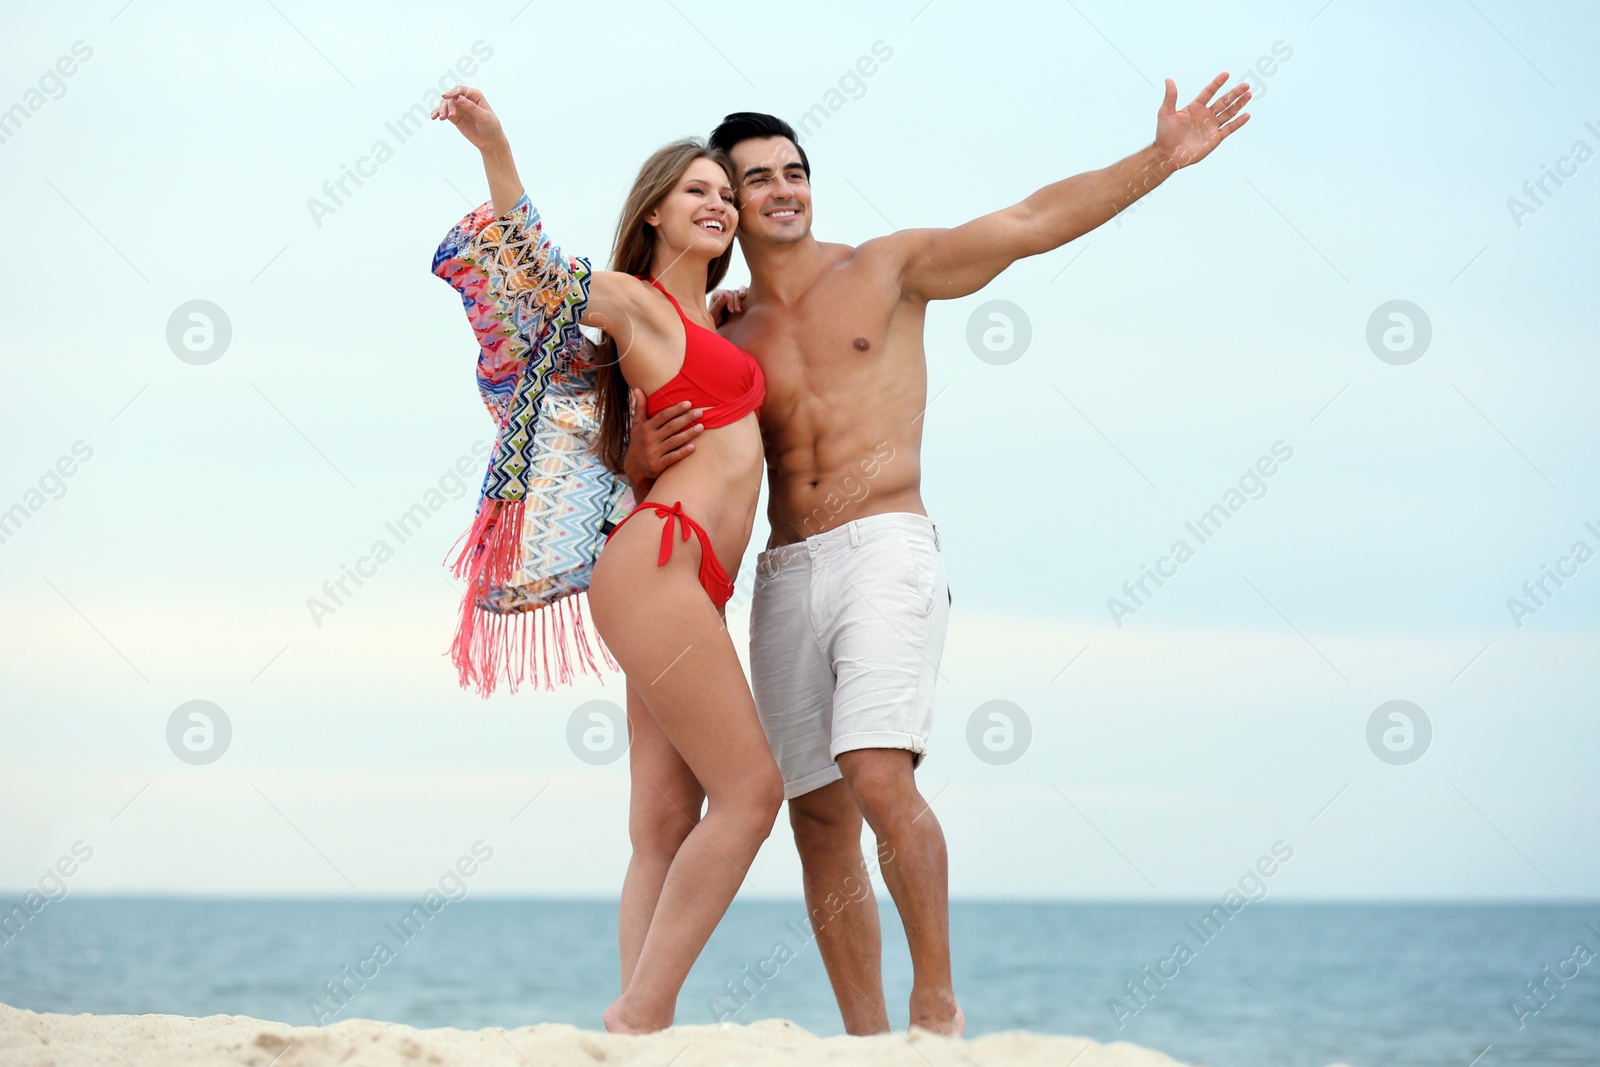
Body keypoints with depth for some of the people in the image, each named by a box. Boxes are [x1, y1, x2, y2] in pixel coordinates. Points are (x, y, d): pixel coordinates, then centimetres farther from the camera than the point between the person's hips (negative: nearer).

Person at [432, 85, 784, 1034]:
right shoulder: (631, 299, 1)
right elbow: (534, 272, -10)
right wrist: (494, 148, -19)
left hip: (689, 586, 9)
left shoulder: (706, 318, 23)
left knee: (668, 823, 1)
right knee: (751, 789, -13)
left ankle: (640, 1022, -4)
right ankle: (642, 1013, -11)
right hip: (658, 562, -9)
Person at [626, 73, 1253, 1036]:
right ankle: (867, 1039, 6)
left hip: (885, 550, -4)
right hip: (786, 578, 4)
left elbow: (1034, 222, 3)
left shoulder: (887, 270, 9)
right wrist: (647, 456, -7)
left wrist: (1161, 160, -6)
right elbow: (654, 467, 18)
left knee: (880, 779, -22)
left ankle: (938, 1004, -11)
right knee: (820, 820, 1)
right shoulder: (729, 341, 16)